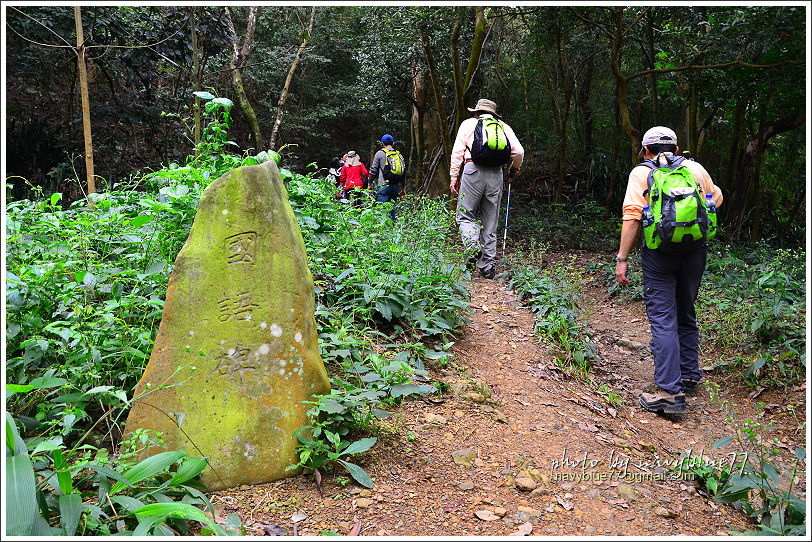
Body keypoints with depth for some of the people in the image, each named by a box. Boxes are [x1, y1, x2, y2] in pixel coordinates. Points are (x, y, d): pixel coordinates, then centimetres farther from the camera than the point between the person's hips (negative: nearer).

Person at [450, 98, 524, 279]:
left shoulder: (468, 123, 14)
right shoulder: (503, 126, 19)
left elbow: (457, 152, 4)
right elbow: (519, 152, 8)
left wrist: (454, 177, 4)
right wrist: (514, 169, 27)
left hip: (473, 171, -3)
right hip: (496, 174, 3)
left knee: (466, 215, 6)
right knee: (490, 221, 8)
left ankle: (472, 246, -22)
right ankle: (488, 267, 9)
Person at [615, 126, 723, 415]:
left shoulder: (642, 172, 1)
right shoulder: (696, 168, 12)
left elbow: (632, 218, -8)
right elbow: (716, 199, 29)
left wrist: (622, 258, -6)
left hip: (660, 252, -4)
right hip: (695, 250, 5)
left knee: (663, 320, -5)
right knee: (686, 315, 19)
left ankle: (669, 392, -9)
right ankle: (689, 378, 30)